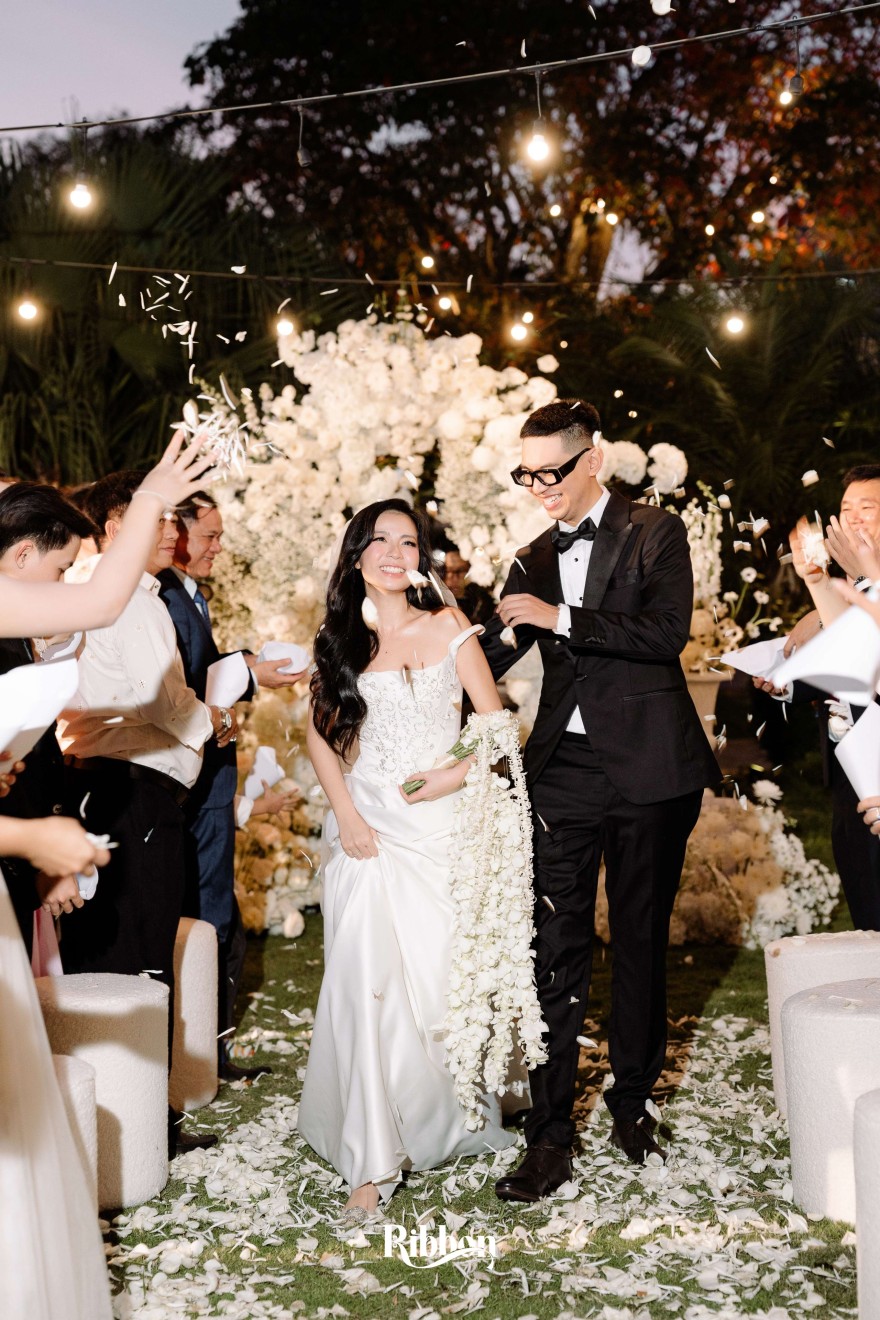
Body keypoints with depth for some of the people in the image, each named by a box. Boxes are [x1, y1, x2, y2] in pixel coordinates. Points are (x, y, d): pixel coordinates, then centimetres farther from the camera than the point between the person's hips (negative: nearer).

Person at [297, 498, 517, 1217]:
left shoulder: (447, 628, 1)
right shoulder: (341, 638, 6)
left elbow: (496, 721, 4)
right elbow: (321, 732, 12)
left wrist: (456, 776, -14)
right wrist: (346, 815, -1)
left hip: (440, 827, -1)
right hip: (367, 828, 1)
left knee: (445, 980, 2)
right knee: (366, 987, -6)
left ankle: (451, 1119, 28)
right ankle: (373, 1159, -1)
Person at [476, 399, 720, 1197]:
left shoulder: (656, 534, 0)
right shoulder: (534, 560, 14)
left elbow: (667, 630, -15)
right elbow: (489, 658, 18)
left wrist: (563, 618, -16)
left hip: (648, 771, -3)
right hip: (564, 772, 3)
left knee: (641, 942, 10)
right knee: (556, 951, -2)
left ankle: (632, 1102, 28)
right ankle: (550, 1135, 3)